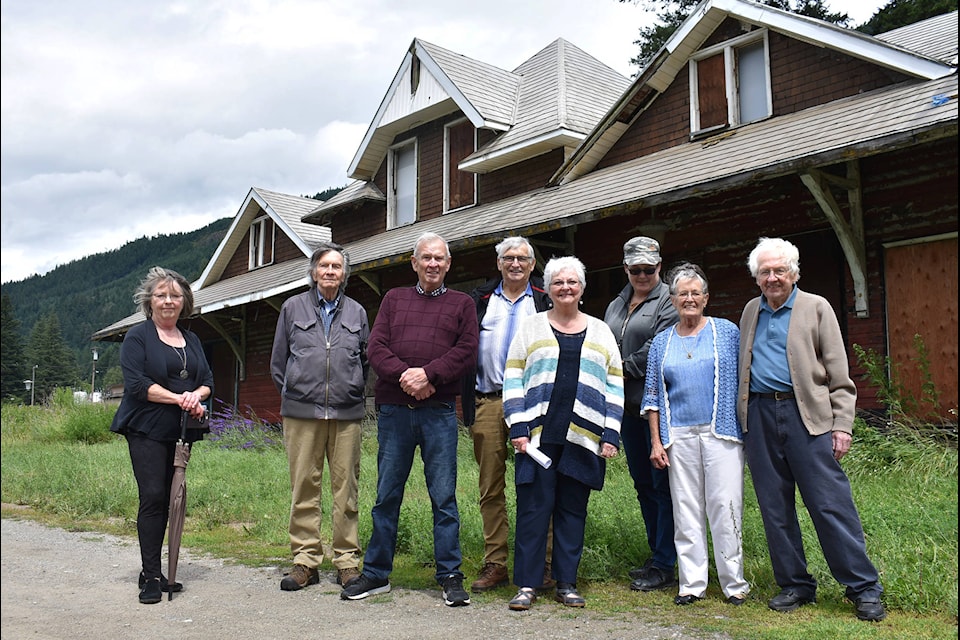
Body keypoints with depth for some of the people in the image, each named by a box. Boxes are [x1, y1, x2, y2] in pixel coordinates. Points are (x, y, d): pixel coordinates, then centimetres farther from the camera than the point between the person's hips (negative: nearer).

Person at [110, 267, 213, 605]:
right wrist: (178, 398, -17)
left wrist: (197, 395, -9)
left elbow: (208, 380, 14)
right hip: (147, 430, -5)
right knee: (153, 497, -11)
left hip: (180, 432, 6)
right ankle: (151, 576, -5)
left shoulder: (191, 340, 18)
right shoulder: (137, 337, 0)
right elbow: (136, 384, -12)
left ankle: (154, 571, 17)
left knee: (167, 499, 8)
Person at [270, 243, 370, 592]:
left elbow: (366, 359, 20)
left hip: (347, 414, 1)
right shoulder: (293, 308, 11)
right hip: (301, 412, 0)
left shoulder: (357, 313, 13)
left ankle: (347, 560, 10)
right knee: (303, 487, 1)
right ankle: (305, 560, 10)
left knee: (346, 487, 1)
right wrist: (293, 394, 10)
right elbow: (278, 360, 15)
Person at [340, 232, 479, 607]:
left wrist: (428, 373, -14)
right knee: (387, 495, 7)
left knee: (444, 496, 1)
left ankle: (450, 577, 9)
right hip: (393, 410, 2)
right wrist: (404, 375, -12)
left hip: (439, 411, -2)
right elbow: (376, 347, 5)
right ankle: (376, 574, 18)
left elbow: (467, 352, -2)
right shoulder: (394, 299, 16)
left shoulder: (461, 304, 11)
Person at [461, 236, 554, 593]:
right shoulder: (480, 300, 15)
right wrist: (465, 399, 7)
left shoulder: (545, 301, 10)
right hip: (487, 403, 2)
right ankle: (495, 564, 13)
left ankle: (540, 564, 6)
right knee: (491, 486, 5)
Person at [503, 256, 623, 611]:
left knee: (573, 511, 7)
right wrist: (518, 429, -5)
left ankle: (566, 584, 18)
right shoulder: (531, 327, 8)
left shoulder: (600, 331, 13)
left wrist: (610, 435, 2)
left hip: (582, 438, 2)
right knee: (532, 508, -1)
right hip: (538, 435, -1)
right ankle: (527, 585, 9)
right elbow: (513, 379, 4)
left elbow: (615, 386, 11)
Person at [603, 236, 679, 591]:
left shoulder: (668, 302, -6)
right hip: (627, 405, 8)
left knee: (662, 484, -4)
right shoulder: (615, 306, 18)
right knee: (642, 482, 14)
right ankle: (656, 554, 26)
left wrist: (625, 369, -8)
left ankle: (664, 566, 4)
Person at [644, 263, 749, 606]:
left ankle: (734, 583, 9)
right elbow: (653, 395, 11)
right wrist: (656, 441, 5)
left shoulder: (727, 332, 5)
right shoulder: (661, 342, 11)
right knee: (686, 510, 5)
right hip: (679, 436, 2)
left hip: (721, 433, -2)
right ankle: (692, 583, 14)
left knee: (725, 507, -3)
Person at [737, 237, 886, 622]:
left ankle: (864, 589, 7)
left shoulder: (816, 308, 4)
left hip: (807, 414, -4)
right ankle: (795, 585, 19)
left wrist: (842, 425, -7)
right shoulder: (751, 312, 16)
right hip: (759, 416, 4)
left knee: (831, 503, -5)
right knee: (775, 507, 7)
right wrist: (741, 417, 11)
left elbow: (839, 374, 1)